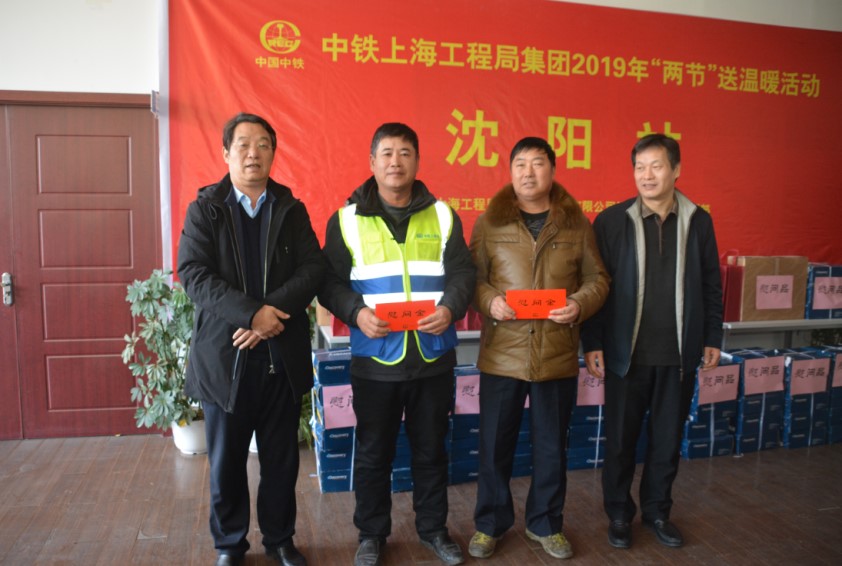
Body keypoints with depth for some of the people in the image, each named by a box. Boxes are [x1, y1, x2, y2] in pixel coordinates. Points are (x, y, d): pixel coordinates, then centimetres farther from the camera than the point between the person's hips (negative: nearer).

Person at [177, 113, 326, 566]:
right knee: (226, 461, 11)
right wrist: (252, 312, -23)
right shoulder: (204, 209, 2)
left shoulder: (292, 209, 7)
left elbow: (313, 268, -4)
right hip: (224, 355, -1)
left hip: (284, 355, 2)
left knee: (282, 459, 12)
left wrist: (271, 313, -19)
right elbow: (193, 273, -10)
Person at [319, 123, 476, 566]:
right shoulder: (347, 218, 1)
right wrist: (356, 313, -19)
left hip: (433, 357, 2)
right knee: (373, 452, 12)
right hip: (375, 359, -1)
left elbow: (462, 272, 3)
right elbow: (330, 281, -1)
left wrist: (450, 308, -16)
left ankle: (433, 528, 34)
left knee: (431, 449, 15)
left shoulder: (442, 216, 6)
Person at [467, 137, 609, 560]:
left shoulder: (576, 223, 4)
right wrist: (489, 301, -17)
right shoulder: (489, 222, 2)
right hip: (502, 354, -1)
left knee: (552, 447, 14)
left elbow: (597, 278, 6)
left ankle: (545, 524, 35)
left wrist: (580, 304, -14)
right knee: (494, 445, 10)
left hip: (558, 355, 1)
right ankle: (489, 524, 30)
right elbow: (472, 276, 2)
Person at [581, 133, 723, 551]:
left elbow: (711, 285, 9)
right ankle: (619, 514, 28)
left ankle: (657, 511, 33)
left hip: (679, 355, 3)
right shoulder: (612, 221, -5)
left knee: (667, 439, 14)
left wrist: (712, 337, 8)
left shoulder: (698, 221, 3)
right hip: (628, 354, -2)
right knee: (620, 440, 9)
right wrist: (592, 343, -8)